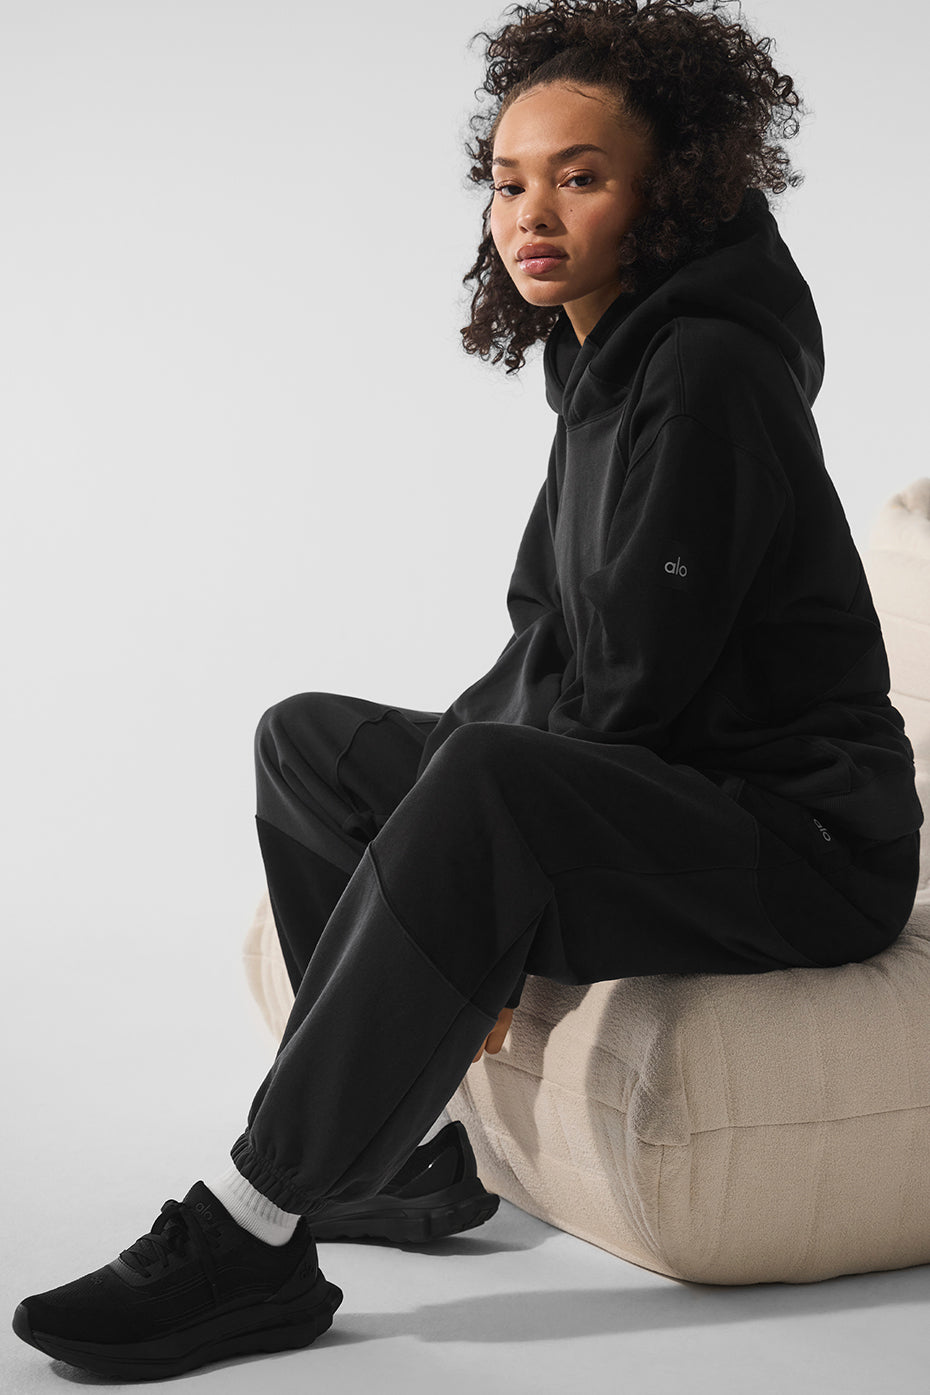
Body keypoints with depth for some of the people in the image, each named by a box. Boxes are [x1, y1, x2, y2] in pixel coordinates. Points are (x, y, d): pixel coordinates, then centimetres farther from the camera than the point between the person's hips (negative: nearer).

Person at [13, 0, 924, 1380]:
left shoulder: (710, 372, -18)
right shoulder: (605, 366, 12)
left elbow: (632, 689, -22)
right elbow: (550, 646, 13)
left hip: (804, 842, -10)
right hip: (668, 805, 10)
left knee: (497, 793, -37)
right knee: (310, 738, 14)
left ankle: (247, 1241, -30)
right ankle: (393, 1146, 12)